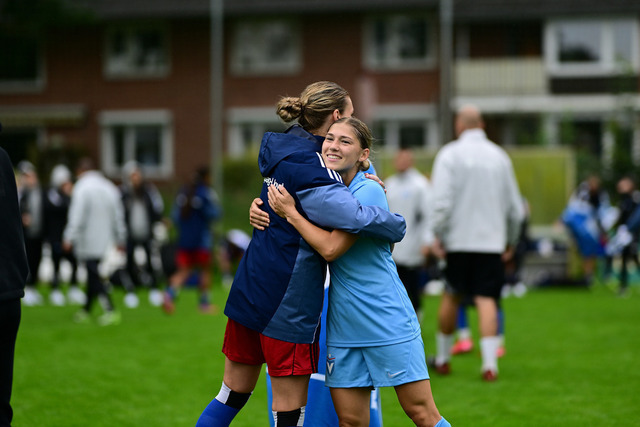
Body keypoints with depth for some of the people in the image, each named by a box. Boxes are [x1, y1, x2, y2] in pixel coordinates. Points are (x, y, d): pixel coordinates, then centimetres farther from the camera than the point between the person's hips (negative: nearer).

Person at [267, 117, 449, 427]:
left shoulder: (368, 191, -13)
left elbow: (331, 247, -20)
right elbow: (274, 197, 23)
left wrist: (290, 212, -13)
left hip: (388, 324, -6)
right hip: (343, 328, 6)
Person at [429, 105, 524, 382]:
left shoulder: (450, 154, -3)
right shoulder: (499, 156, 8)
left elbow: (442, 201, -13)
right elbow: (515, 206, 12)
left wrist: (439, 235, -3)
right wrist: (510, 241, 22)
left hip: (459, 240, -2)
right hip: (493, 241, 2)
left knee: (452, 296, 12)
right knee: (486, 299, -2)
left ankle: (442, 358, 23)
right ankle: (489, 363, -14)